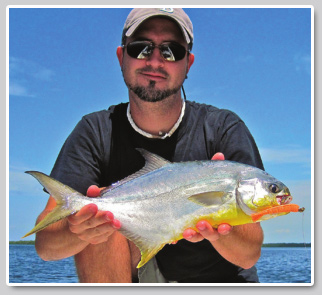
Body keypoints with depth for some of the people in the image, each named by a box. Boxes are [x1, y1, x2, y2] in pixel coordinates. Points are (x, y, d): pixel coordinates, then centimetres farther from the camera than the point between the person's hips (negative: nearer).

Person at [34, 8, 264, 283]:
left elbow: (249, 255, -18)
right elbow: (45, 245, -18)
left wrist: (217, 228, -42)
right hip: (137, 276, 2)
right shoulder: (95, 133, -9)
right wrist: (77, 229, -41)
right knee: (103, 218, -26)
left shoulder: (225, 129, -12)